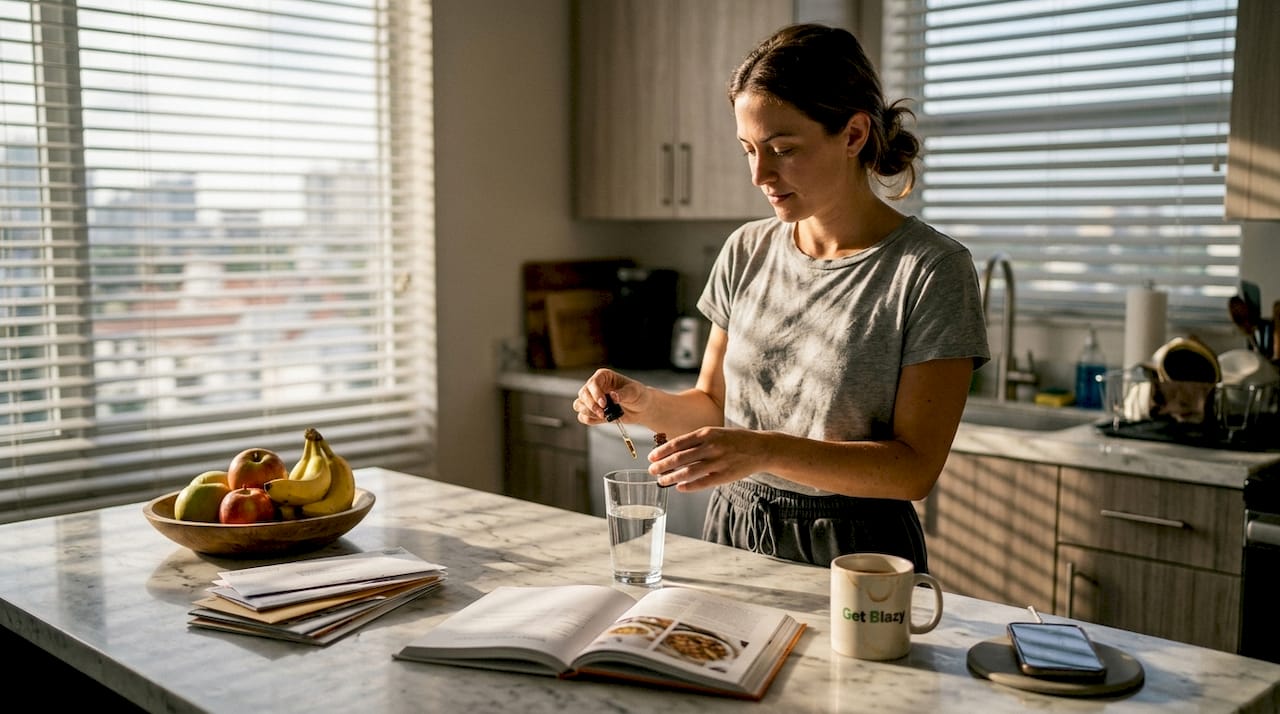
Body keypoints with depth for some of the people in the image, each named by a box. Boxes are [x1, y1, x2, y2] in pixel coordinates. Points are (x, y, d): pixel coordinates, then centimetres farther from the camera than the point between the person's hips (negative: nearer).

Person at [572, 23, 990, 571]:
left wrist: (767, 450, -27)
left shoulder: (932, 270, -12)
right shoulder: (747, 251, 4)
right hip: (733, 533, 4)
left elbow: (915, 468, -15)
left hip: (853, 552, -3)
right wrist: (646, 403, -9)